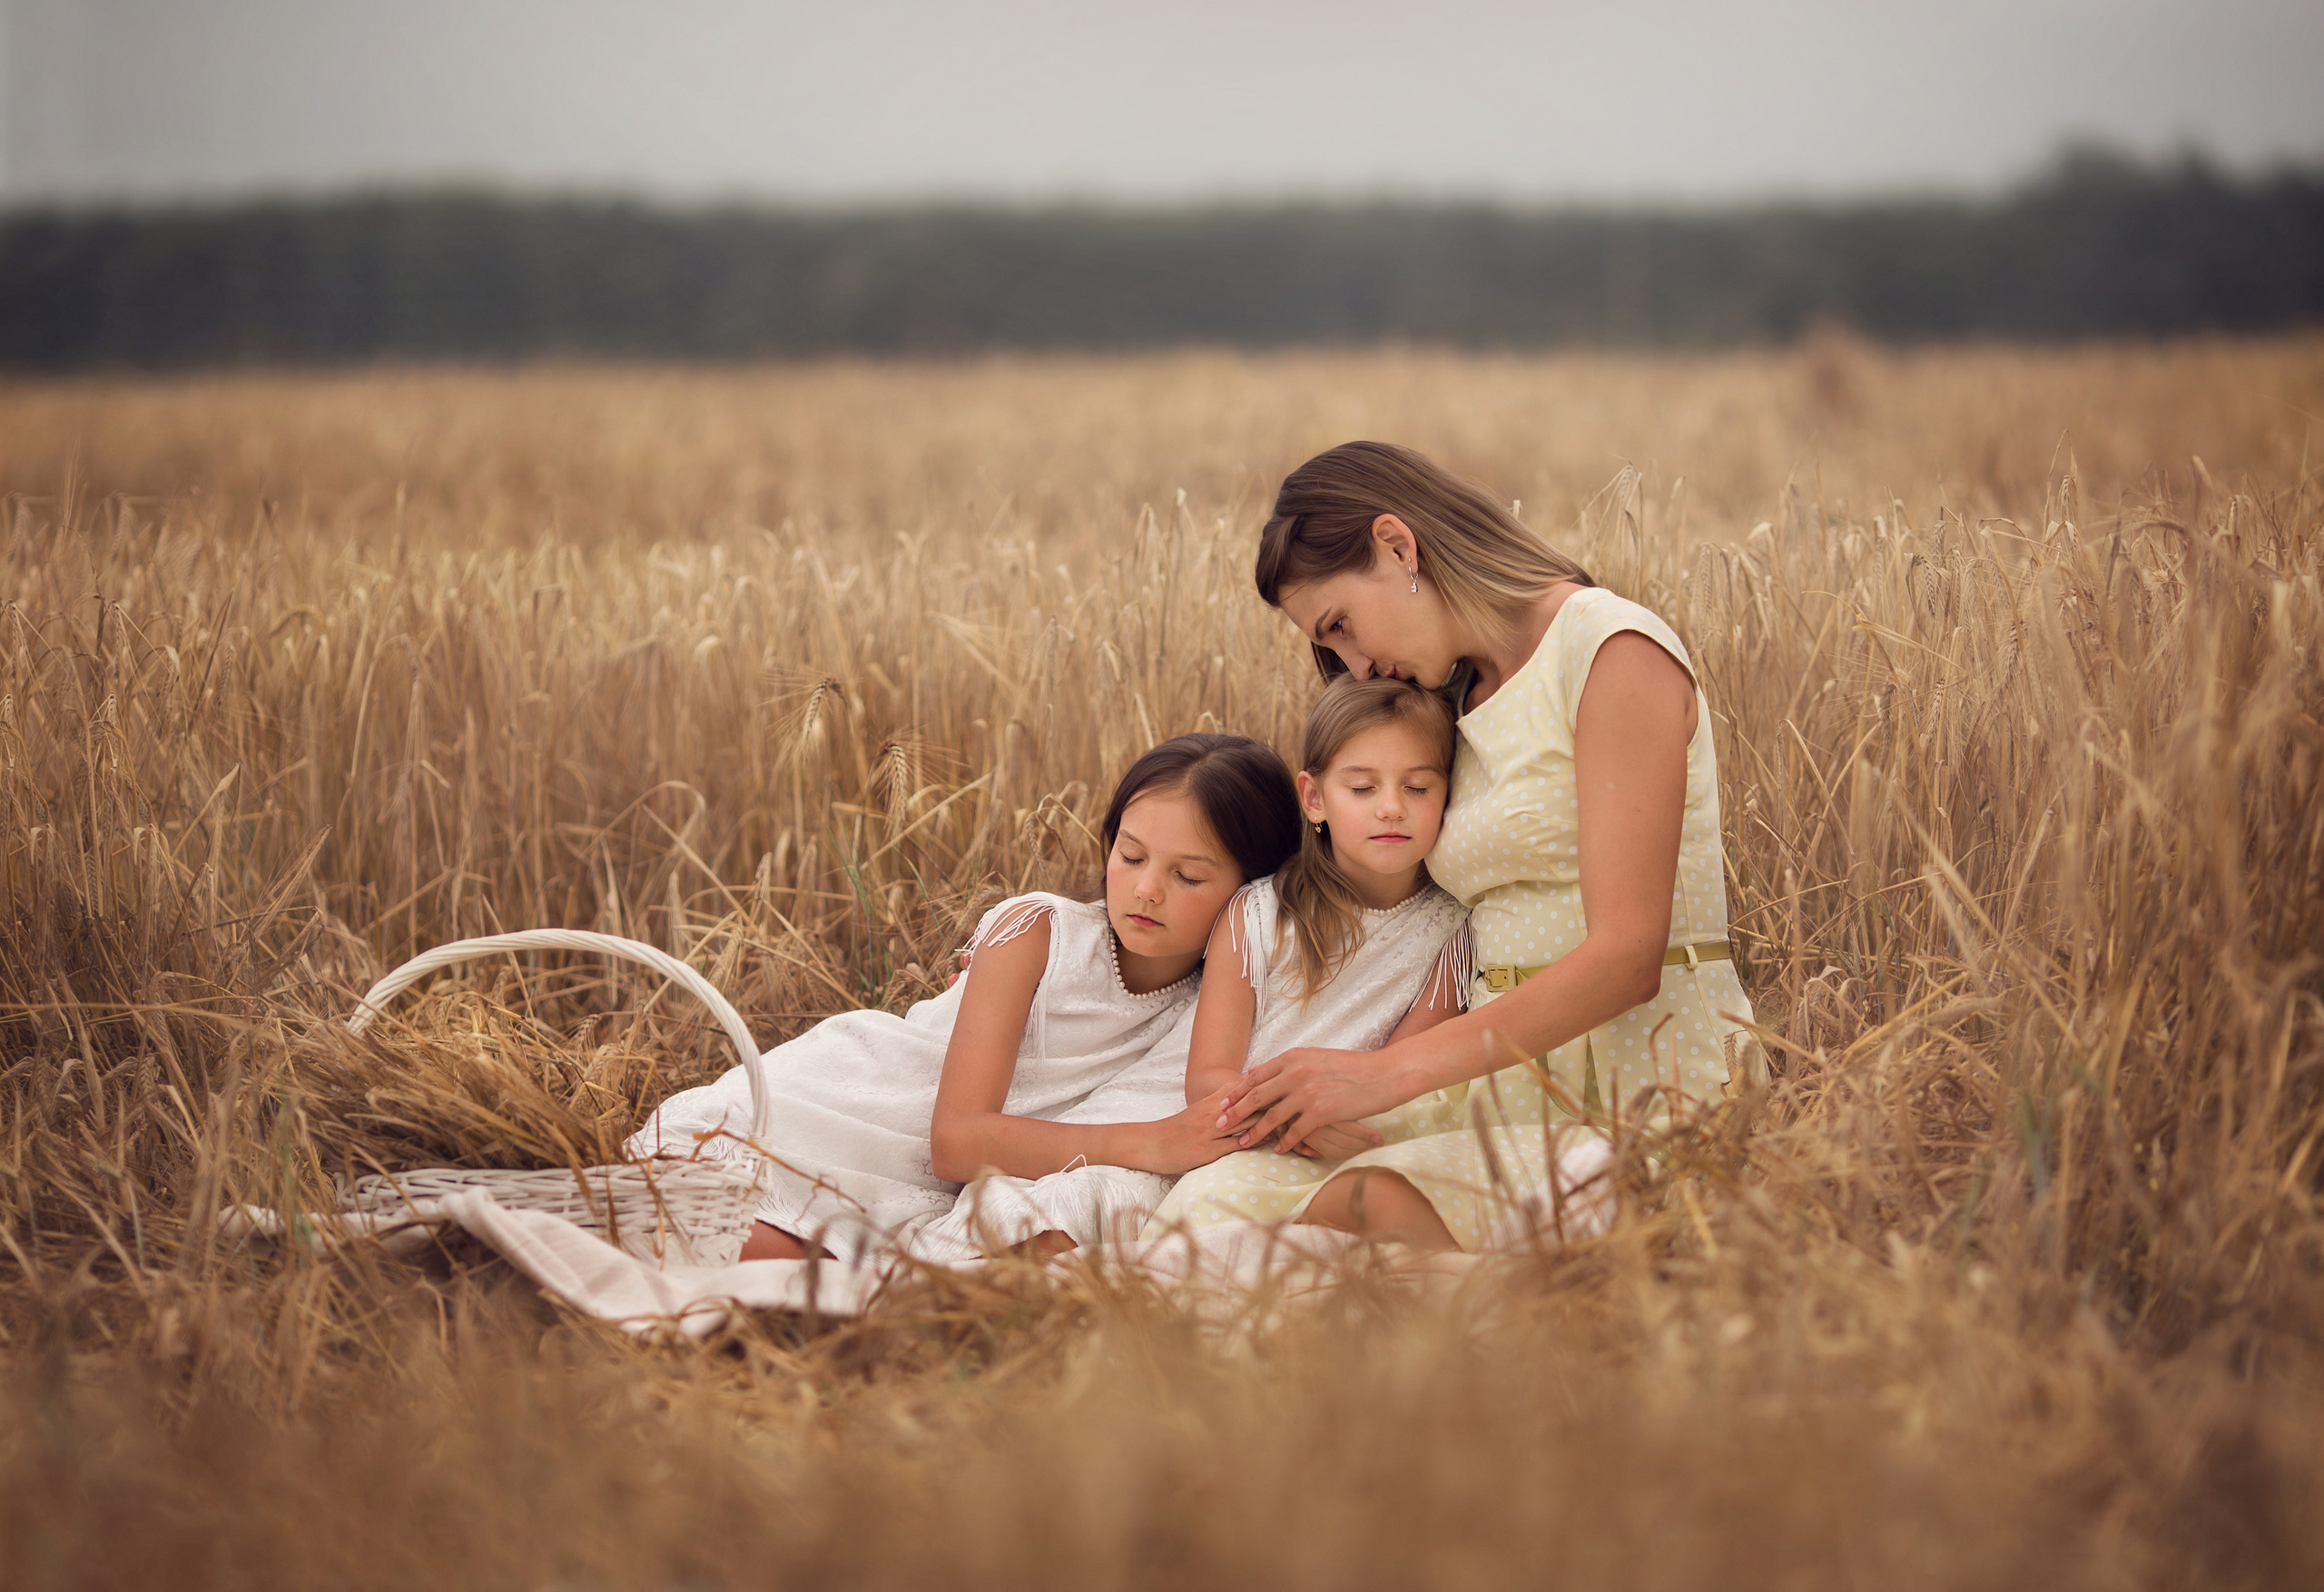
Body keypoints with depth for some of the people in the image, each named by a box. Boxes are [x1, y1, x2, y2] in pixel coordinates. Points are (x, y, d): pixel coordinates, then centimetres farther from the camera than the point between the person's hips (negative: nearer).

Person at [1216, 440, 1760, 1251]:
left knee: (1377, 1204, -33)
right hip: (1518, 1087, 7)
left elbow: (1627, 957, -16)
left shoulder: (1616, 652, -6)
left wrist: (1389, 1071, -21)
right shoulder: (1470, 705, 20)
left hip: (1646, 1091, -7)